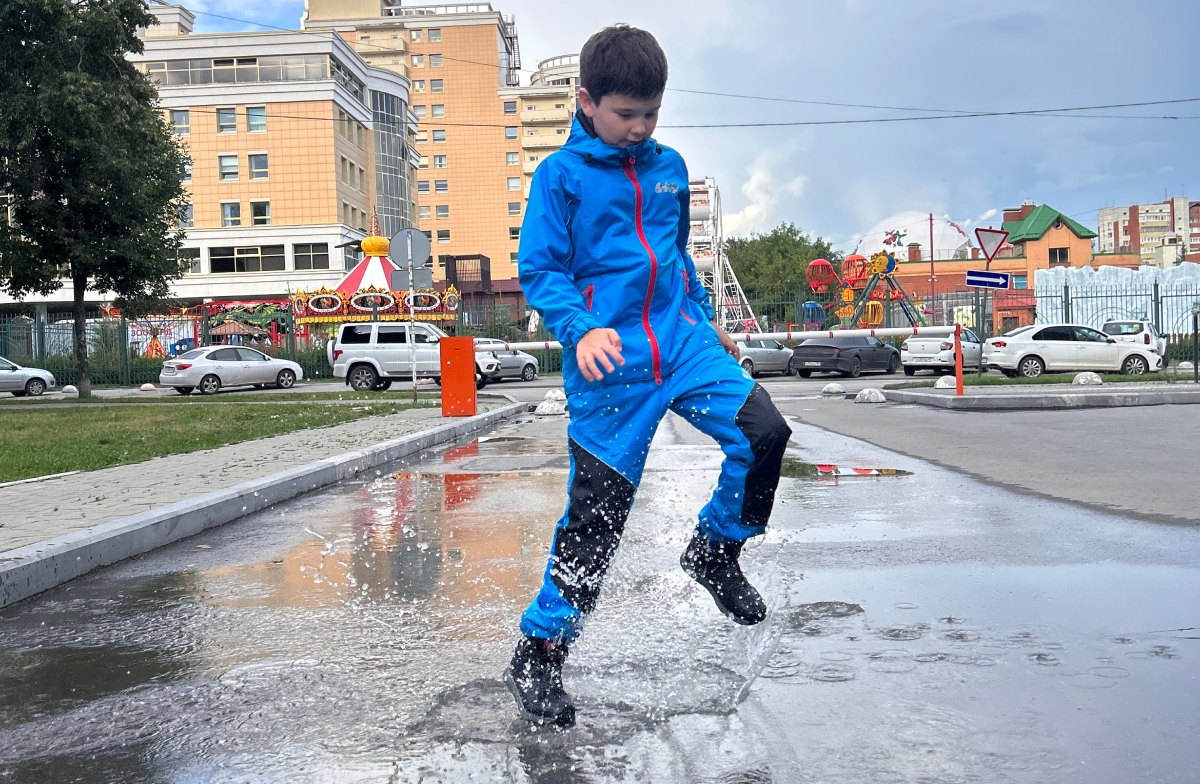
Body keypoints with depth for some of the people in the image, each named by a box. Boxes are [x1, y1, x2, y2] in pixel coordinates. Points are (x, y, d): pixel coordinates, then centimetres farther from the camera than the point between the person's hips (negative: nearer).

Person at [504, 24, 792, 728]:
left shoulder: (670, 168, 14)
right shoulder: (561, 175, -2)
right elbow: (538, 271, -6)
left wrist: (705, 321, 28)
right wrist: (580, 330, -22)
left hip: (681, 342, 5)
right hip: (610, 364, -5)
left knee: (764, 432, -15)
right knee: (595, 517, -3)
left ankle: (716, 553, 12)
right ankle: (537, 657, 14)